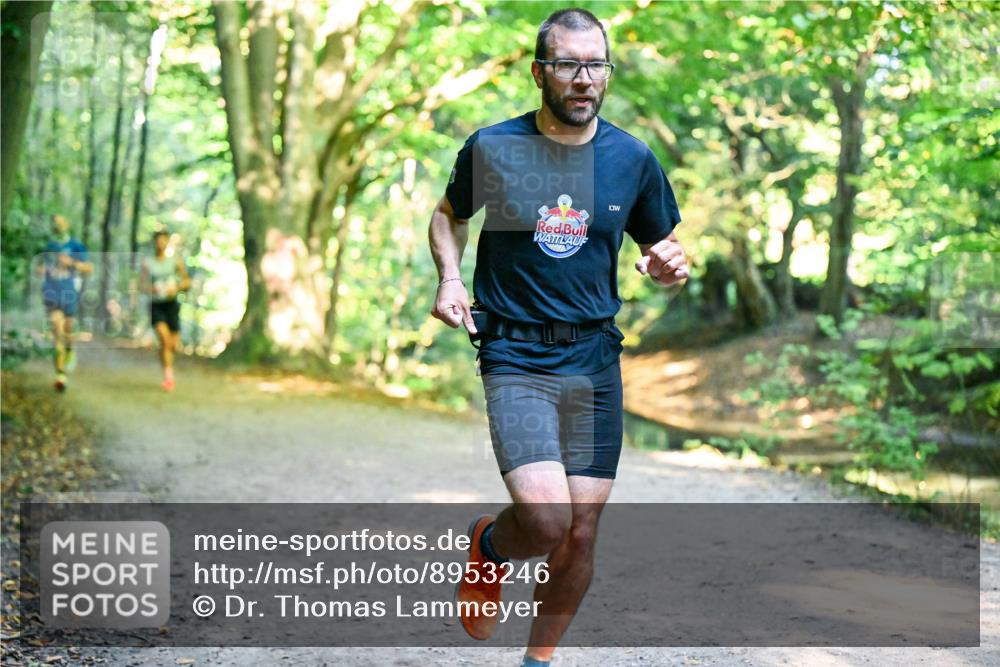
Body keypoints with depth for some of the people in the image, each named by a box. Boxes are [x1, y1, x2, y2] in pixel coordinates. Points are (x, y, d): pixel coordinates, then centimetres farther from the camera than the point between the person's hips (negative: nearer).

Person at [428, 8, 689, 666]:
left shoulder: (634, 159, 3)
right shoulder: (492, 148, -2)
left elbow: (662, 246, 16)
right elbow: (449, 215, 16)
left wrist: (671, 266, -7)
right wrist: (450, 279, -2)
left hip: (596, 360, 3)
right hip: (516, 358, -3)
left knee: (581, 534, 4)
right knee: (544, 518, -20)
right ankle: (487, 549, 17)